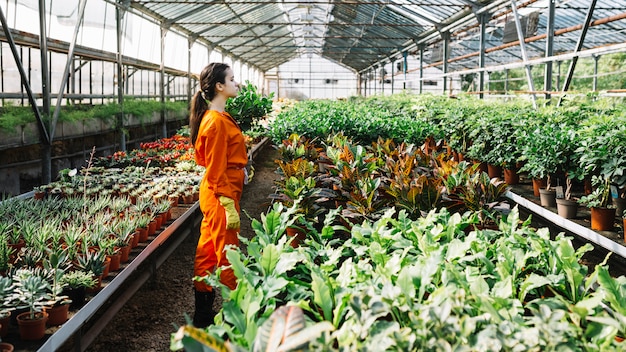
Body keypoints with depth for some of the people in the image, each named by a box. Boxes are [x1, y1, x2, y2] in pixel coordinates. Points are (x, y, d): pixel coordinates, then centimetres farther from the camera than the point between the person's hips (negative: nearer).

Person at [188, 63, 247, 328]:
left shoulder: (215, 117, 10)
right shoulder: (217, 122, -19)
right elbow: (217, 170, -20)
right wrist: (229, 206, -20)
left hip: (213, 192, 10)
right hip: (221, 194, -10)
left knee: (207, 251, 15)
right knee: (227, 254, 0)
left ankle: (203, 313, 26)